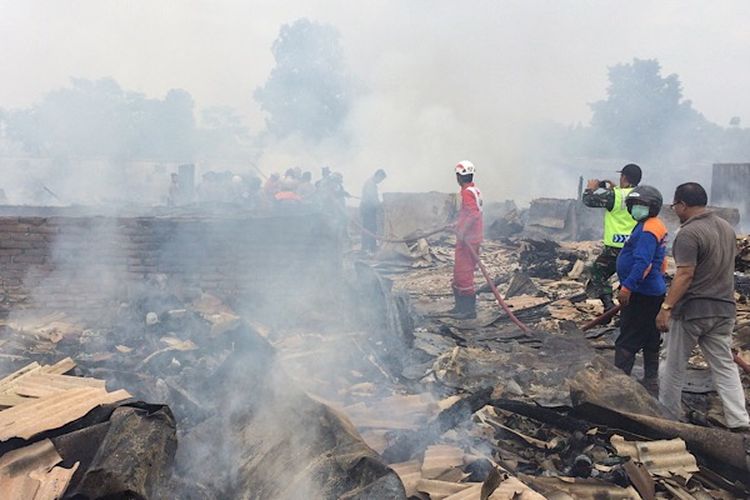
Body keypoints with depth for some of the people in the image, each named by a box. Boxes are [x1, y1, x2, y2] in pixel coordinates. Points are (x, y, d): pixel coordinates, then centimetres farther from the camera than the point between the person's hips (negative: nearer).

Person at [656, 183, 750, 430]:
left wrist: (666, 307, -22)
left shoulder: (689, 233, -17)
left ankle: (667, 414, 20)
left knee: (675, 365, 8)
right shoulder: (727, 227, 10)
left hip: (692, 309, -7)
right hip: (724, 308, 7)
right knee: (725, 365, 10)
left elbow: (685, 275, -22)